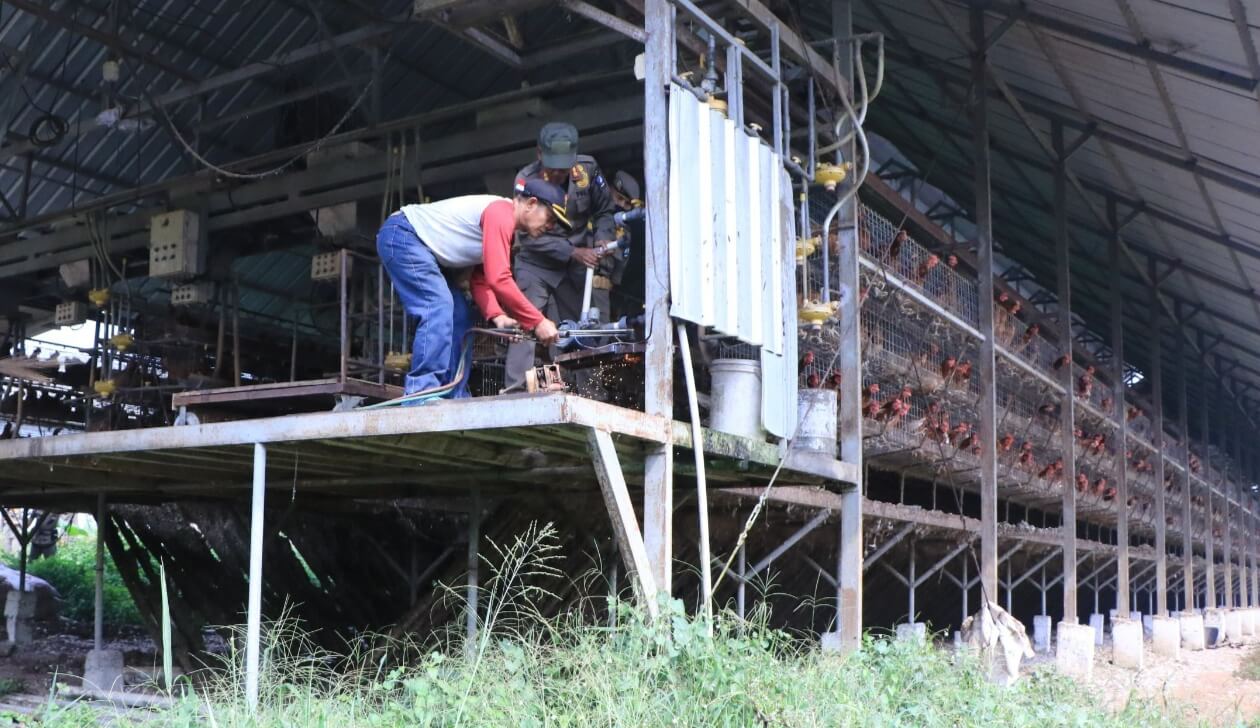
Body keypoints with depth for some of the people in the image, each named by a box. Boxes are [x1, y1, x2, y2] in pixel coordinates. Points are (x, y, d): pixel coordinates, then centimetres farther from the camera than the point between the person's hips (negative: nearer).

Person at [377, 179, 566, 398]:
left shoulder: (505, 224, 10)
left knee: (459, 318, 6)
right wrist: (538, 322, -24)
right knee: (439, 306, -23)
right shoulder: (501, 213, -22)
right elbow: (498, 280, -29)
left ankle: (455, 398, 7)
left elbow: (480, 280, 6)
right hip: (401, 234, -11)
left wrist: (497, 316, -10)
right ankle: (421, 393, -25)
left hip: (423, 247, 11)